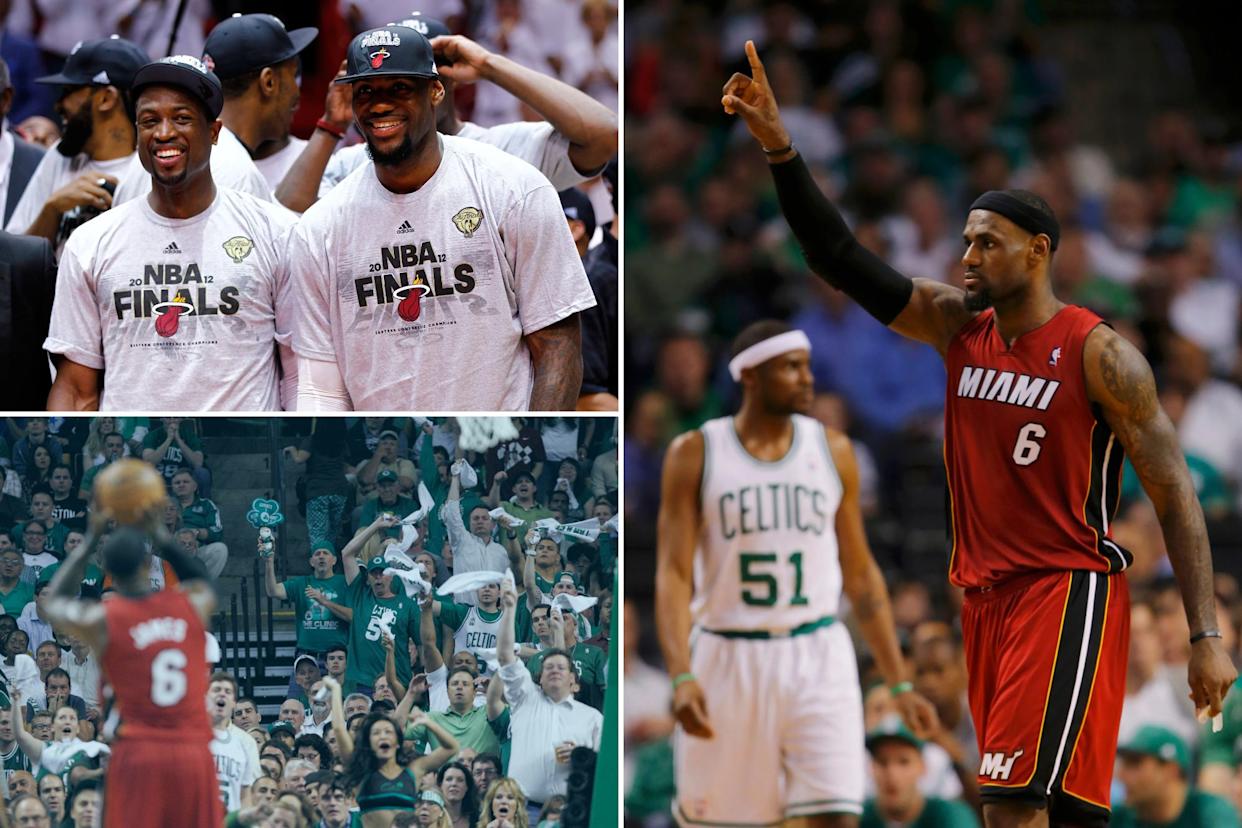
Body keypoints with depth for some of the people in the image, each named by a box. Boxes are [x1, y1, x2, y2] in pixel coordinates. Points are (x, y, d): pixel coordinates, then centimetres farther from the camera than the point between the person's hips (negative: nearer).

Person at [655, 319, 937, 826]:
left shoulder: (832, 452, 7)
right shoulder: (695, 455, -1)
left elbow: (860, 575, 14)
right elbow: (673, 574, -7)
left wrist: (899, 684, 10)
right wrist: (682, 677, -22)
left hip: (818, 658, 1)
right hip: (730, 662, -1)